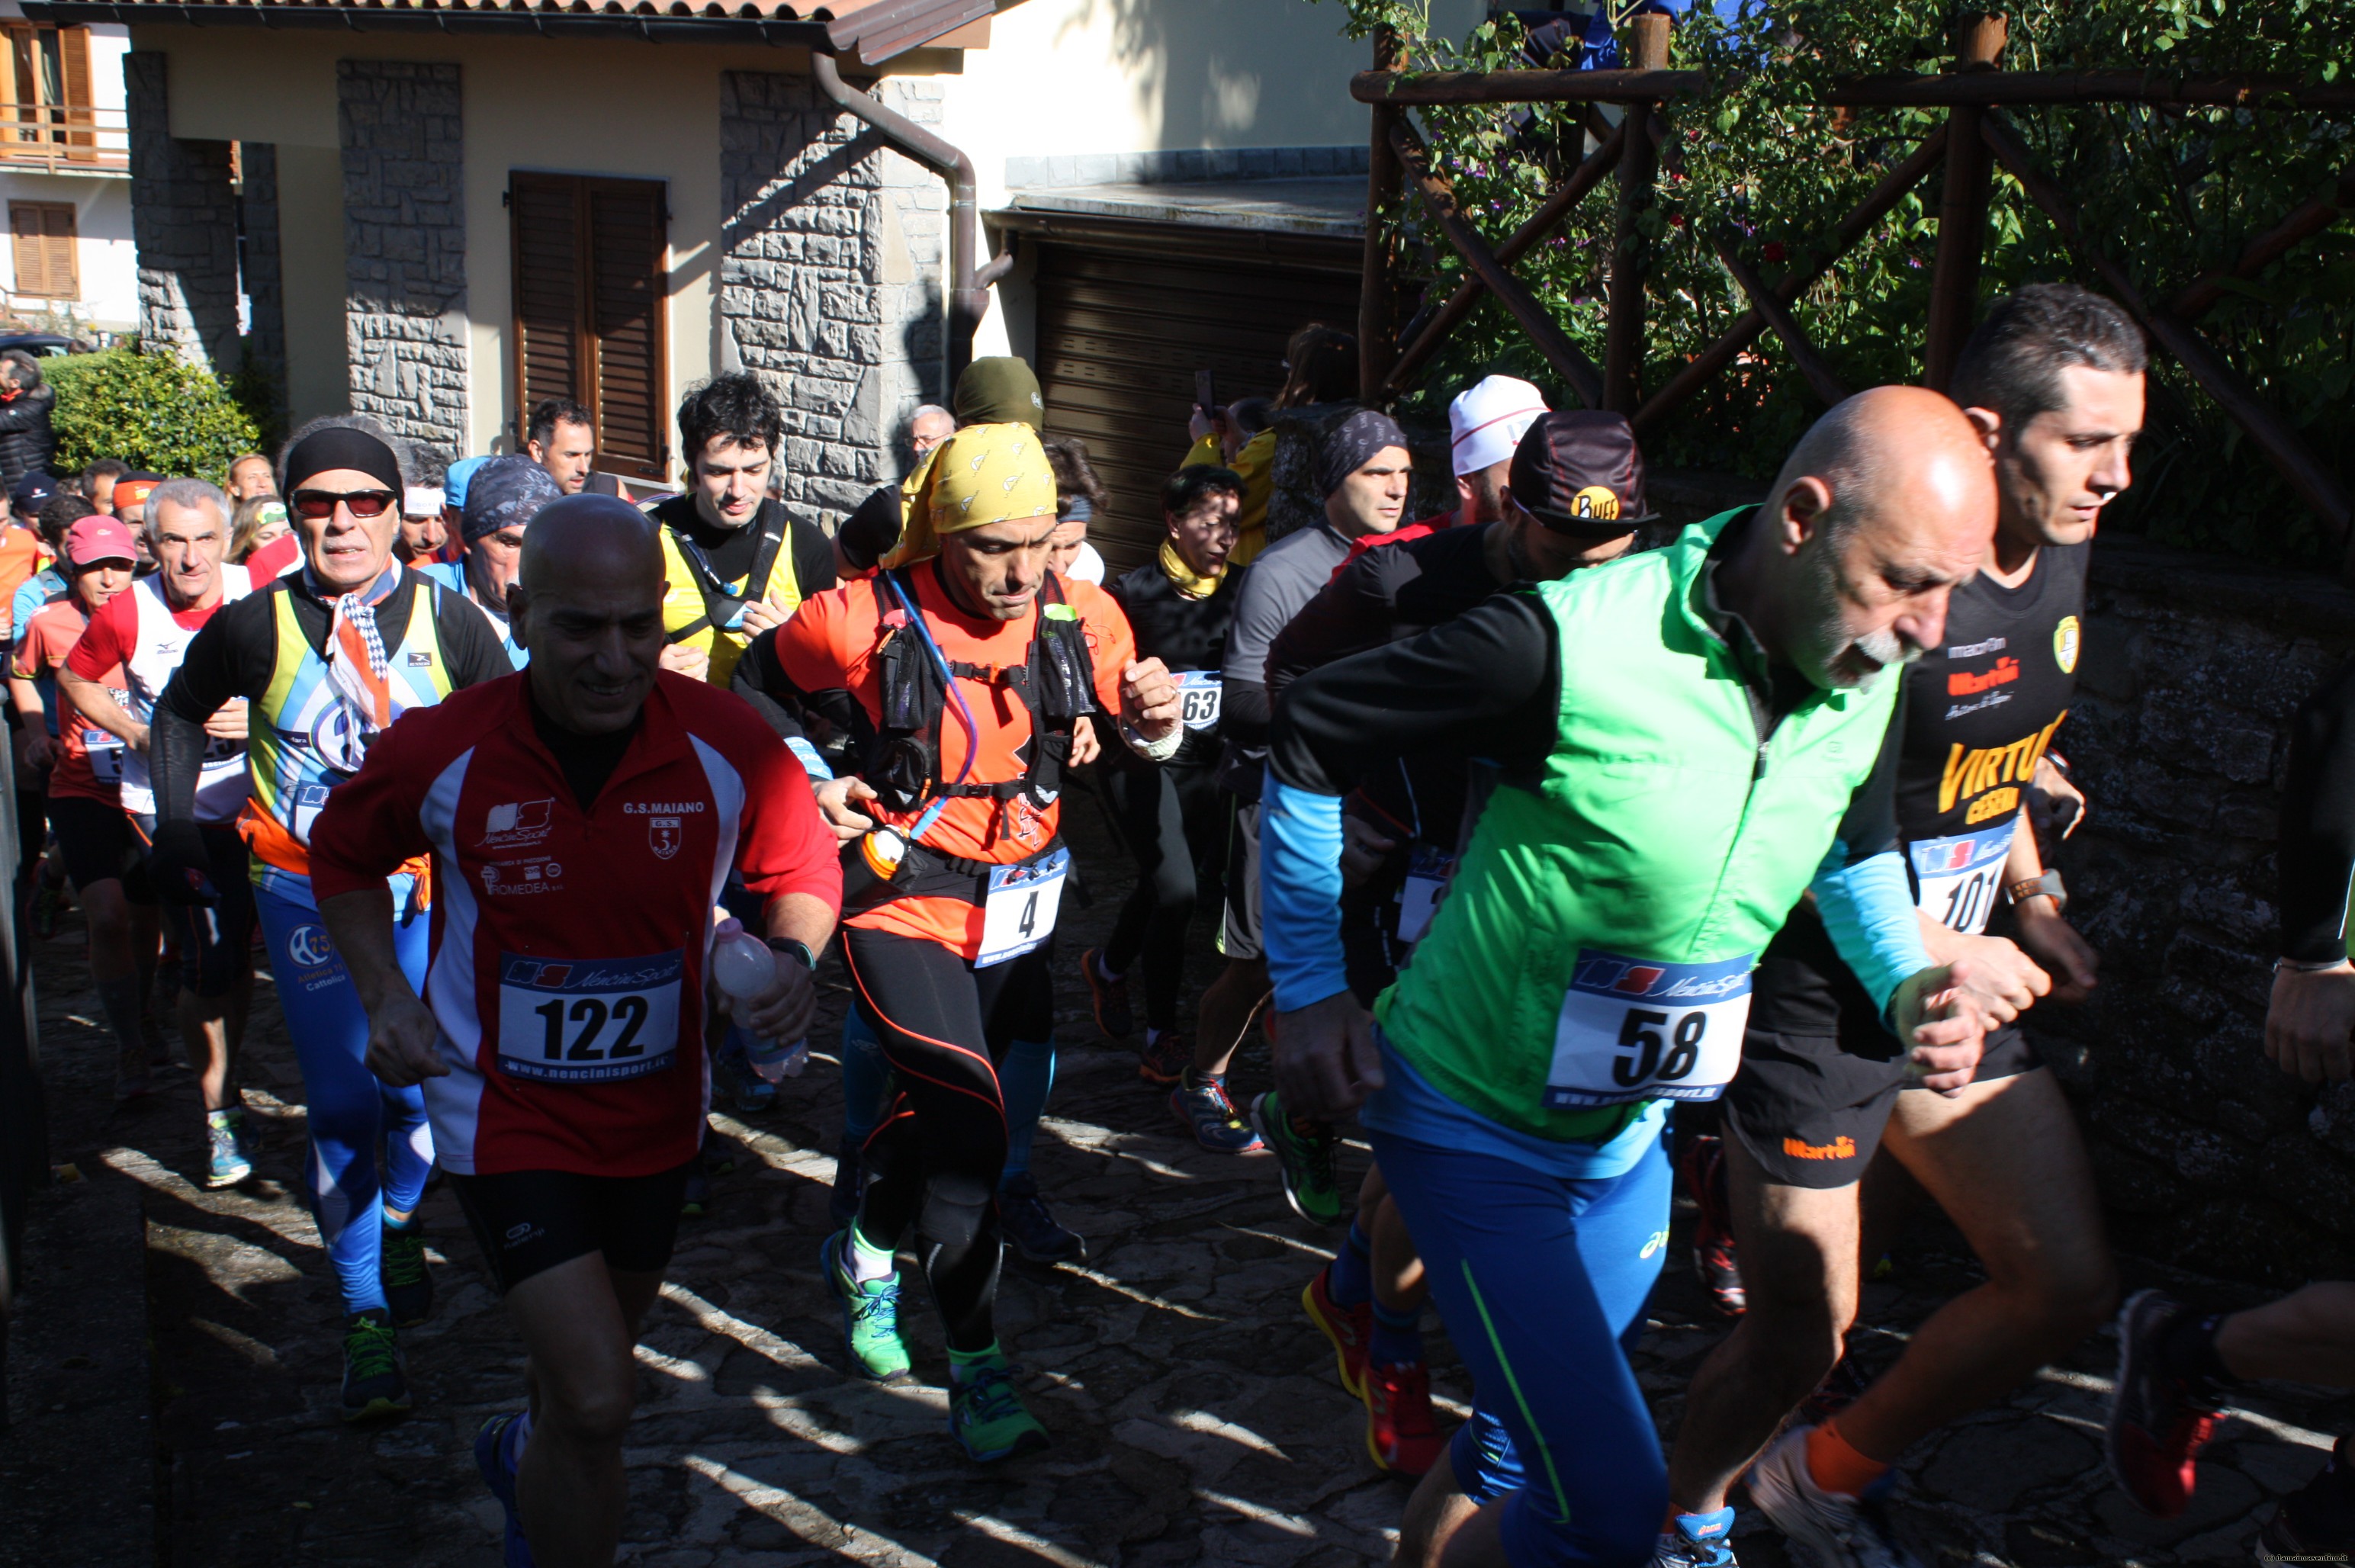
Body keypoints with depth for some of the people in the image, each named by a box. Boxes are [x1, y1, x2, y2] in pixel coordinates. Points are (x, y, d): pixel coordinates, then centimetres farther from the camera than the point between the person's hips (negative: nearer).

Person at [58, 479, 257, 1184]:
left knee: (238, 951, 14)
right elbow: (75, 679, 6)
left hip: (250, 800, 2)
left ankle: (225, 1083, 36)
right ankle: (218, 1113, 5)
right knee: (208, 960, -10)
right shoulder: (127, 613, -12)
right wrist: (136, 731, -9)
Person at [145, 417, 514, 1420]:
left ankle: (401, 1222, 38)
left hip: (428, 883, 1)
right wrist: (177, 832, 10)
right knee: (342, 1104, -5)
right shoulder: (253, 626, -5)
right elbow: (178, 714, 14)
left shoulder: (447, 621, -4)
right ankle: (366, 1318, 6)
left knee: (423, 1088, 5)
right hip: (307, 893, -1)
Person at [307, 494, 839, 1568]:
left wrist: (794, 956, -20)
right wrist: (383, 994, -9)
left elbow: (803, 867, 1)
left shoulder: (726, 744, -16)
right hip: (504, 1111, -4)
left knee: (594, 1351, 27)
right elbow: (344, 854, 3)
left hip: (656, 1108, 4)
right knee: (597, 1402, -16)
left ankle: (526, 1454, 62)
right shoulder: (445, 752, -18)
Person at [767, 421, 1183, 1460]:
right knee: (966, 1114, -19)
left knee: (939, 1111, 20)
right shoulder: (872, 620, -16)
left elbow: (1144, 740, 5)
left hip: (1015, 910, 5)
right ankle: (976, 1369, -7)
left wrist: (1155, 718, -17)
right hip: (901, 906, -5)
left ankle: (865, 1256, 50)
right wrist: (810, 784, -6)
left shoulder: (1080, 618, -6)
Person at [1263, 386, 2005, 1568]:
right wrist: (1312, 991, -11)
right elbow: (1307, 739, -16)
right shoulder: (1573, 642, -29)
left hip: (1628, 1136, 7)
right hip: (1474, 1126, -7)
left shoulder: (1867, 684, -8)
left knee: (1515, 1453, 21)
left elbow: (1856, 852, 15)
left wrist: (1908, 985, -5)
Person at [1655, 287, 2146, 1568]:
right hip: (1815, 1009, -8)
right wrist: (1933, 957, -20)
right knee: (1798, 1338, 4)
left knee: (2069, 1284, 9)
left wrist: (2035, 898, 9)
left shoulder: (2061, 560, 2)